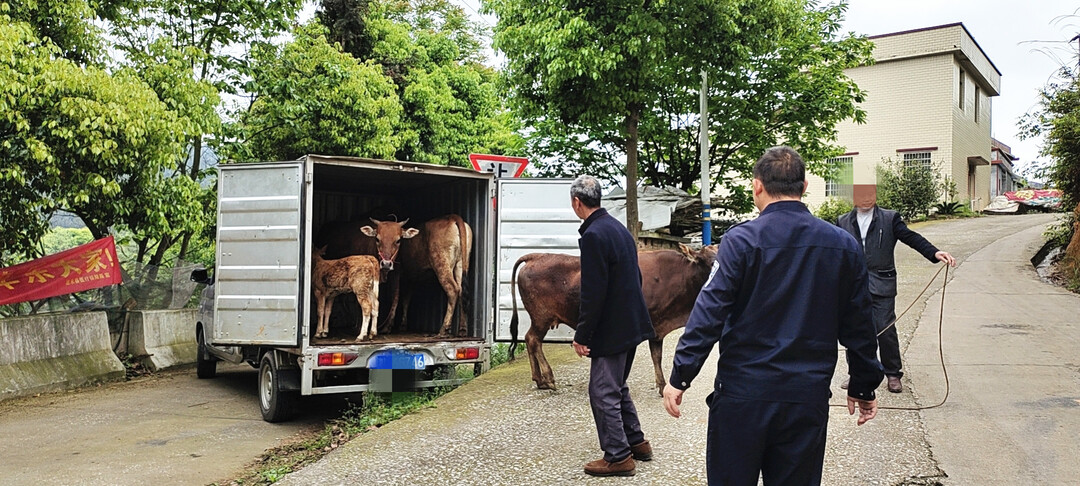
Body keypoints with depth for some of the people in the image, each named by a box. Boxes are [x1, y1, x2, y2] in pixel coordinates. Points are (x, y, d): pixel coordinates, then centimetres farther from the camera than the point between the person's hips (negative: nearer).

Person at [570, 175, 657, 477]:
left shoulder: (593, 235, -19)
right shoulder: (618, 228, 10)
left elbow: (593, 293, -22)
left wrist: (582, 335, -14)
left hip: (611, 329, -10)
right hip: (631, 324, 10)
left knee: (603, 393, 1)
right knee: (617, 387, 22)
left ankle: (618, 457, 9)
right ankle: (636, 442, 32)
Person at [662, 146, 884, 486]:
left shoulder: (740, 241, -10)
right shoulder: (844, 246, 2)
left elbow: (708, 314, -13)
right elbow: (858, 327, 7)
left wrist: (679, 377, -7)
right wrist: (864, 388, 18)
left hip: (742, 395, -3)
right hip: (809, 398, 3)